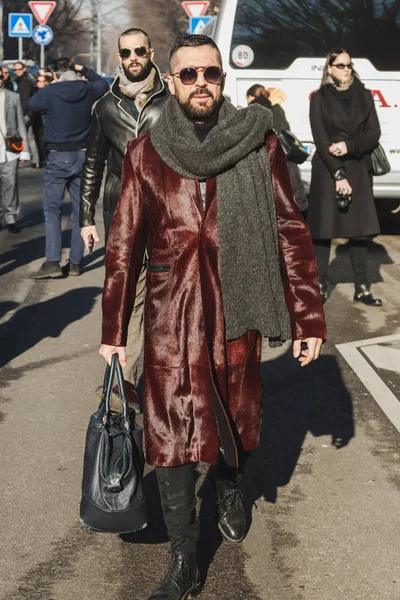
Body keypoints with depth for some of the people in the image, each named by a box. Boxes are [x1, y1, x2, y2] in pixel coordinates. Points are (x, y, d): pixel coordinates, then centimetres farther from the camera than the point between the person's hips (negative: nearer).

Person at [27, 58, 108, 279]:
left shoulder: (50, 92, -11)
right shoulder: (87, 89, -2)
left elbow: (31, 105, 9)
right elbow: (103, 84, 21)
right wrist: (85, 70, 20)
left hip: (57, 156, -3)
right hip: (82, 155, 4)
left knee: (52, 209, -1)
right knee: (79, 210, 9)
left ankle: (52, 262, -12)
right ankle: (75, 263, 12)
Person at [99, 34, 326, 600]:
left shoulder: (258, 144, -1)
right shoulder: (145, 154, 0)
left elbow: (290, 232, 1)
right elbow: (123, 243, 4)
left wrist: (307, 317, -2)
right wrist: (113, 329, 4)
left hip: (236, 312, 1)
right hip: (170, 318, 0)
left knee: (237, 415, 17)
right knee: (171, 434, -1)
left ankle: (230, 485, 51)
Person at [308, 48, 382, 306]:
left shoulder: (363, 95, 10)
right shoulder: (320, 98, 1)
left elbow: (374, 134, 3)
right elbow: (320, 139, -7)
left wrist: (349, 146, -14)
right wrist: (338, 175, -14)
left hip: (358, 169, 3)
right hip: (327, 169, -3)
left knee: (360, 228, 2)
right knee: (324, 228, -2)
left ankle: (362, 288, 6)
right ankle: (321, 286, 5)